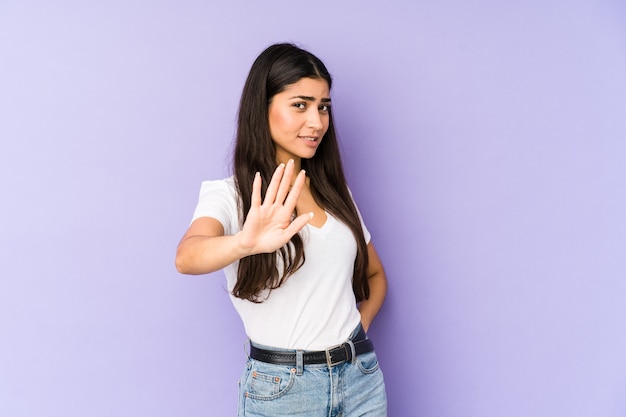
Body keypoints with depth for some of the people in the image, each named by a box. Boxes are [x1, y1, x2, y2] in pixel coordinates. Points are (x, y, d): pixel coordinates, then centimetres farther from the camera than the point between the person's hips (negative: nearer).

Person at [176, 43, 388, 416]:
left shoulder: (335, 191, 7)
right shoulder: (229, 194, -8)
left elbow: (375, 275, 17)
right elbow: (187, 257, -28)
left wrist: (360, 324, 0)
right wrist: (246, 242, -47)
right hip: (281, 386, -4)